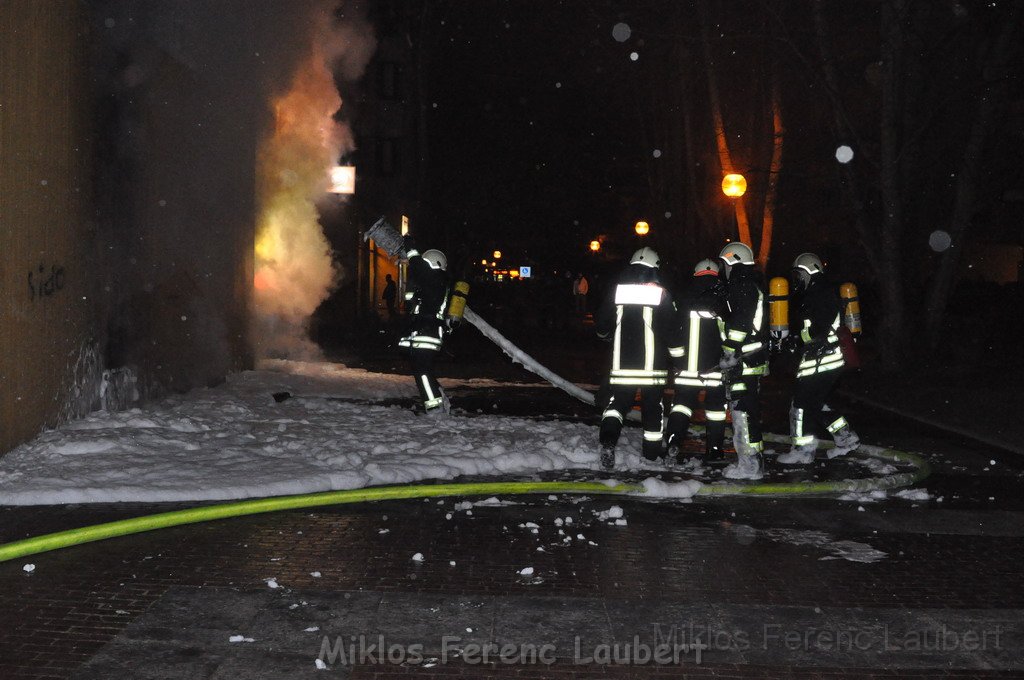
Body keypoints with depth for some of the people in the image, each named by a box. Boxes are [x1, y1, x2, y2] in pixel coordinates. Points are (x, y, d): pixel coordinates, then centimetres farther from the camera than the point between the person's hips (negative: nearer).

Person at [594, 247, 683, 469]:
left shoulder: (617, 290, 1)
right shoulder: (661, 294, -6)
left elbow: (601, 327, 8)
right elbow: (672, 330, -5)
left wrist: (611, 337, 30)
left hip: (622, 363, 1)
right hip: (653, 365, -1)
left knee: (617, 401, 7)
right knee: (653, 406, 13)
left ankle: (608, 438, -19)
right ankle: (653, 451, 23)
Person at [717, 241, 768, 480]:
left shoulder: (740, 284, -12)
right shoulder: (754, 282, 20)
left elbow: (740, 322, -21)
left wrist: (730, 353, -20)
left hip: (742, 360, -11)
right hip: (755, 357, 11)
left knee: (743, 409, -9)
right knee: (750, 409, 15)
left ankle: (750, 464, -8)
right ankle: (751, 462, 22)